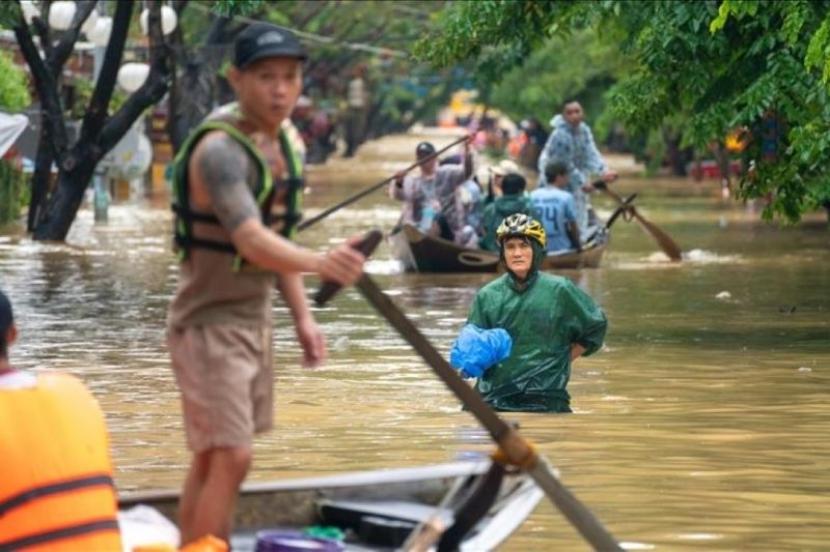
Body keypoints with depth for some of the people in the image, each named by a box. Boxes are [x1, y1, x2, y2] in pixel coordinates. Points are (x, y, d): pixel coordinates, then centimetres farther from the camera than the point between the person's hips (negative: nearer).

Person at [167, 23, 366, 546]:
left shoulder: (277, 141, 5)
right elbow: (251, 242, -38)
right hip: (209, 324, -9)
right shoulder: (220, 150, -24)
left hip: (253, 319, 9)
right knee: (230, 458, -14)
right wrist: (320, 263, -55)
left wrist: (304, 318, 11)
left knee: (211, 459, 14)